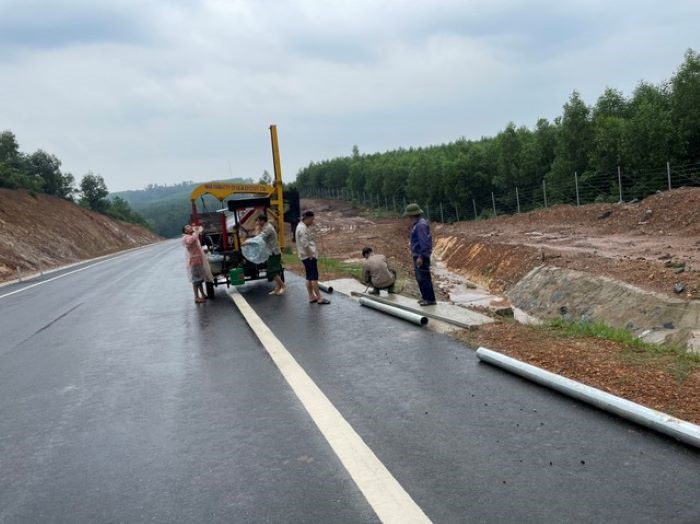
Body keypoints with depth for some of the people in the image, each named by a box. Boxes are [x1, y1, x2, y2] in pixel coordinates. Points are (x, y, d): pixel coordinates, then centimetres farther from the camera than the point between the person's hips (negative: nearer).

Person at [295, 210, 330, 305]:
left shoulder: (303, 227, 15)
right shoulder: (302, 228, -18)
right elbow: (305, 244, -22)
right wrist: (311, 256, -20)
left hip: (306, 256, 11)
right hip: (309, 256, -11)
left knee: (309, 277, 12)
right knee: (314, 277, -7)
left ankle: (311, 297, 17)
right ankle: (319, 298, -5)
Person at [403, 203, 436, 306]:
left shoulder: (421, 225, -18)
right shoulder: (417, 224, 14)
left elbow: (424, 242, -24)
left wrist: (421, 256, -25)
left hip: (421, 256, -11)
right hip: (417, 255, 11)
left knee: (424, 278, -6)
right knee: (420, 277, 17)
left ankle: (430, 299, -1)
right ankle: (425, 296, 26)